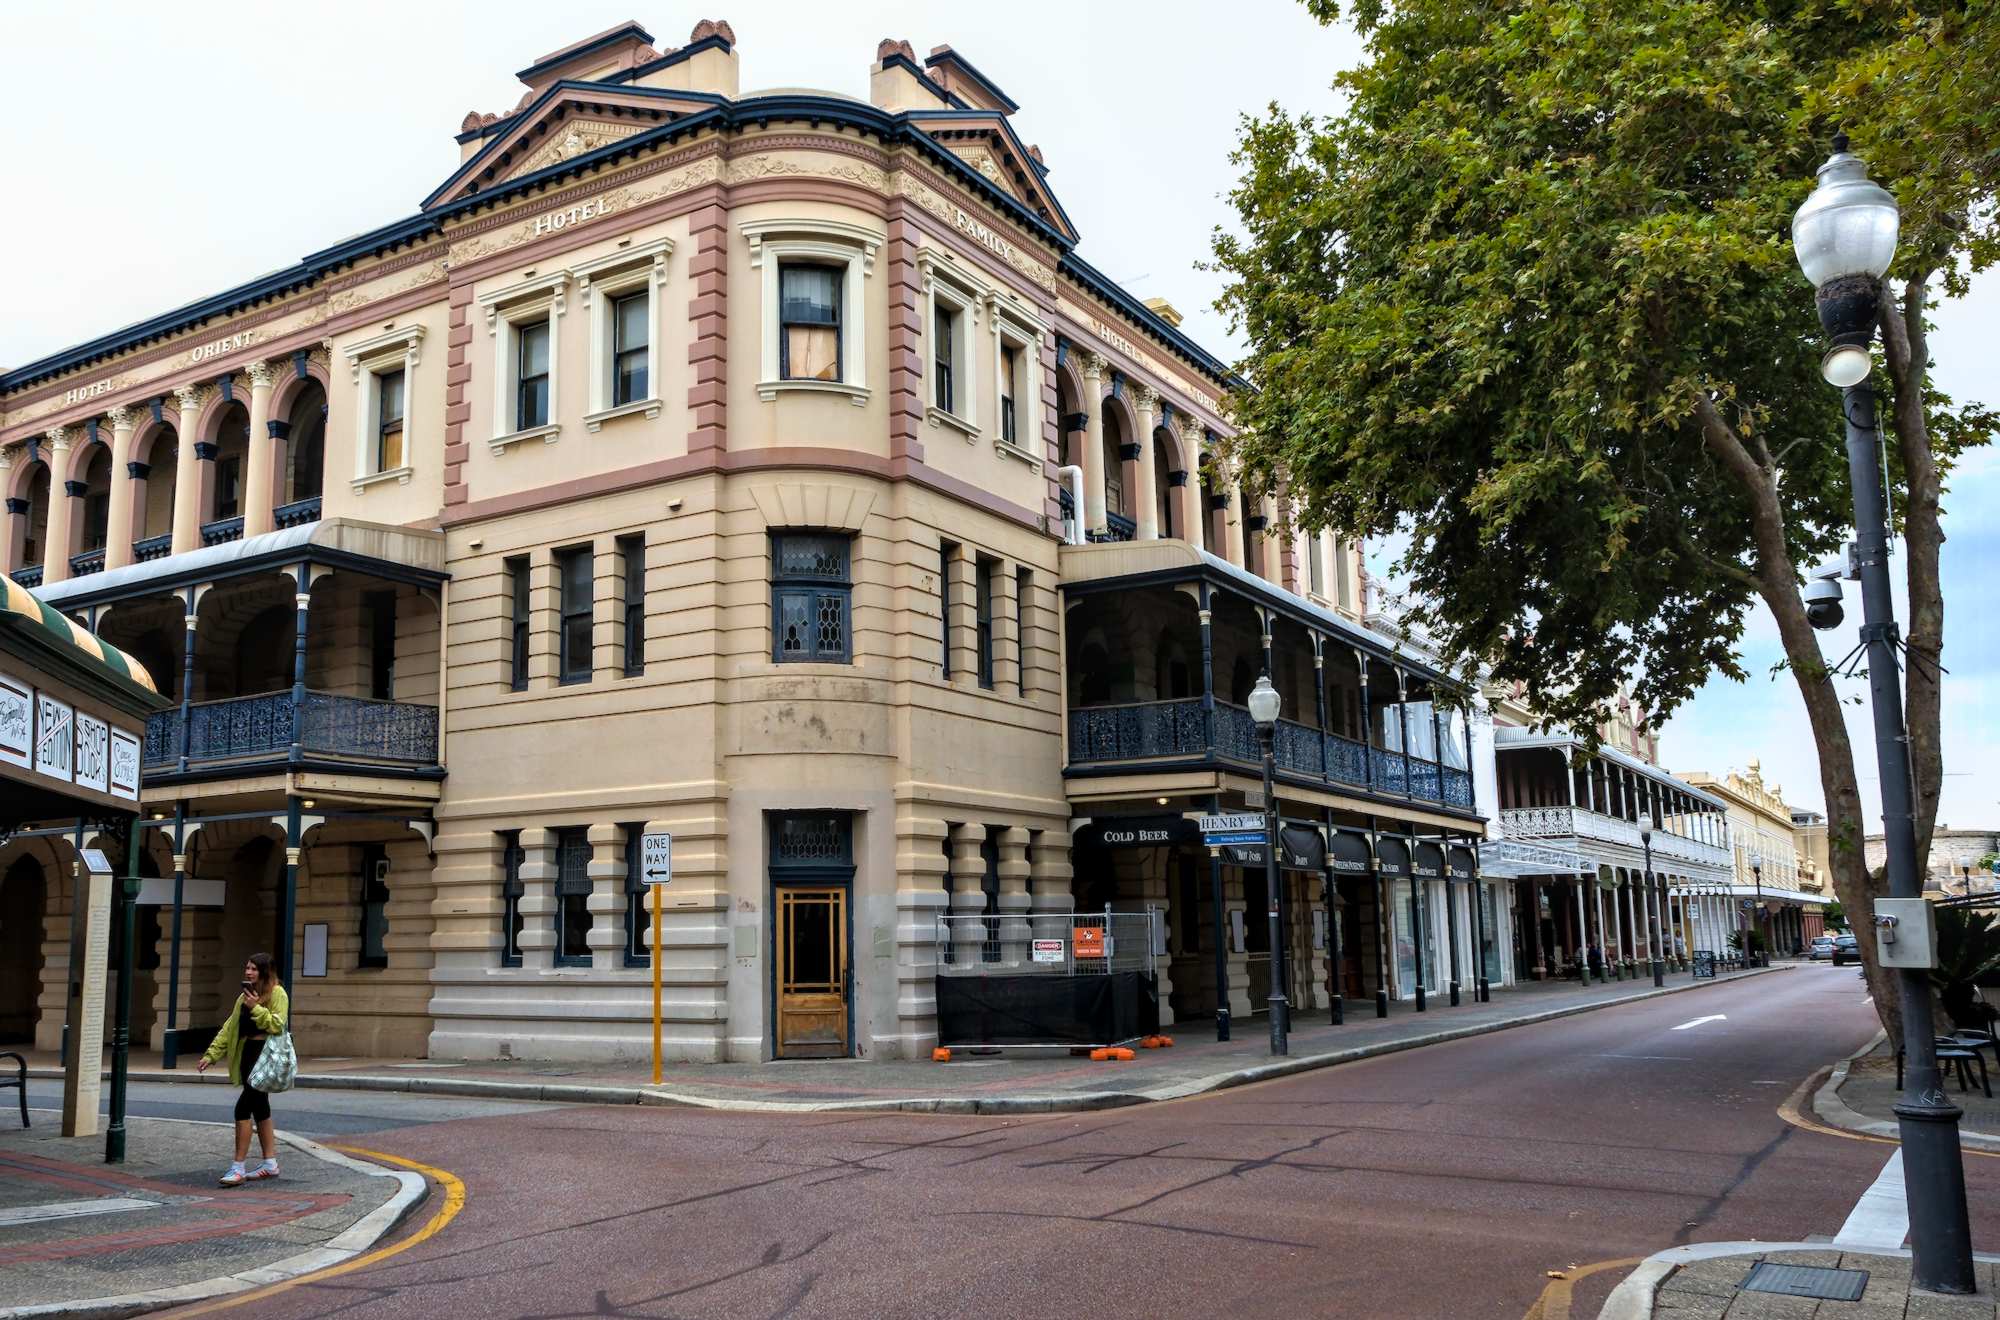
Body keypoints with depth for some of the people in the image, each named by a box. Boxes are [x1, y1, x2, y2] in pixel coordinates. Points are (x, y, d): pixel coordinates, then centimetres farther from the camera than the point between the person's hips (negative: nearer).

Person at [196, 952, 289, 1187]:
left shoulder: (277, 993, -6)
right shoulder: (244, 996, 19)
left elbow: (277, 1024, -16)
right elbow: (229, 1028, 19)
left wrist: (256, 1008, -18)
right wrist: (211, 1055, 13)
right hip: (247, 1054, 9)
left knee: (243, 1107, -13)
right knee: (259, 1108, 12)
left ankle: (238, 1168, -10)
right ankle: (270, 1163, 20)